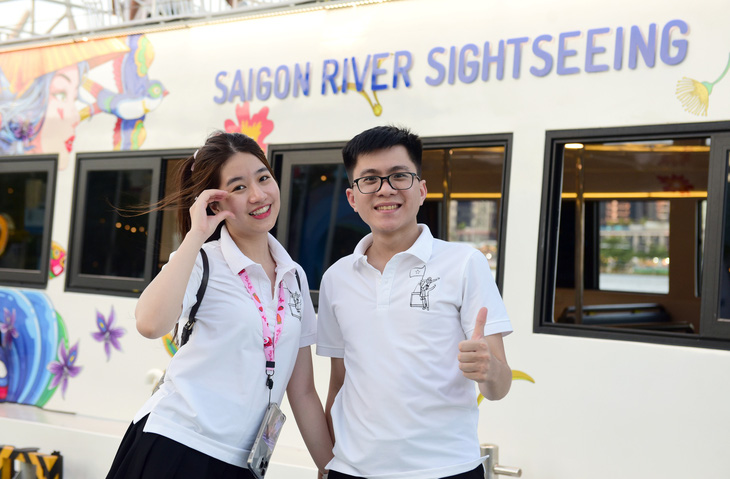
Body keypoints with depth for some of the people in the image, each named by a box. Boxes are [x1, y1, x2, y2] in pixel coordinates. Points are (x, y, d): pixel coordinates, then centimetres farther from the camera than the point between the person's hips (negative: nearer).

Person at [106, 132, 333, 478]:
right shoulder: (202, 261, -7)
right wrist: (196, 235, -22)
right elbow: (151, 324, -30)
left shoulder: (295, 277, 8)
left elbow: (302, 391, 11)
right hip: (174, 449, -5)